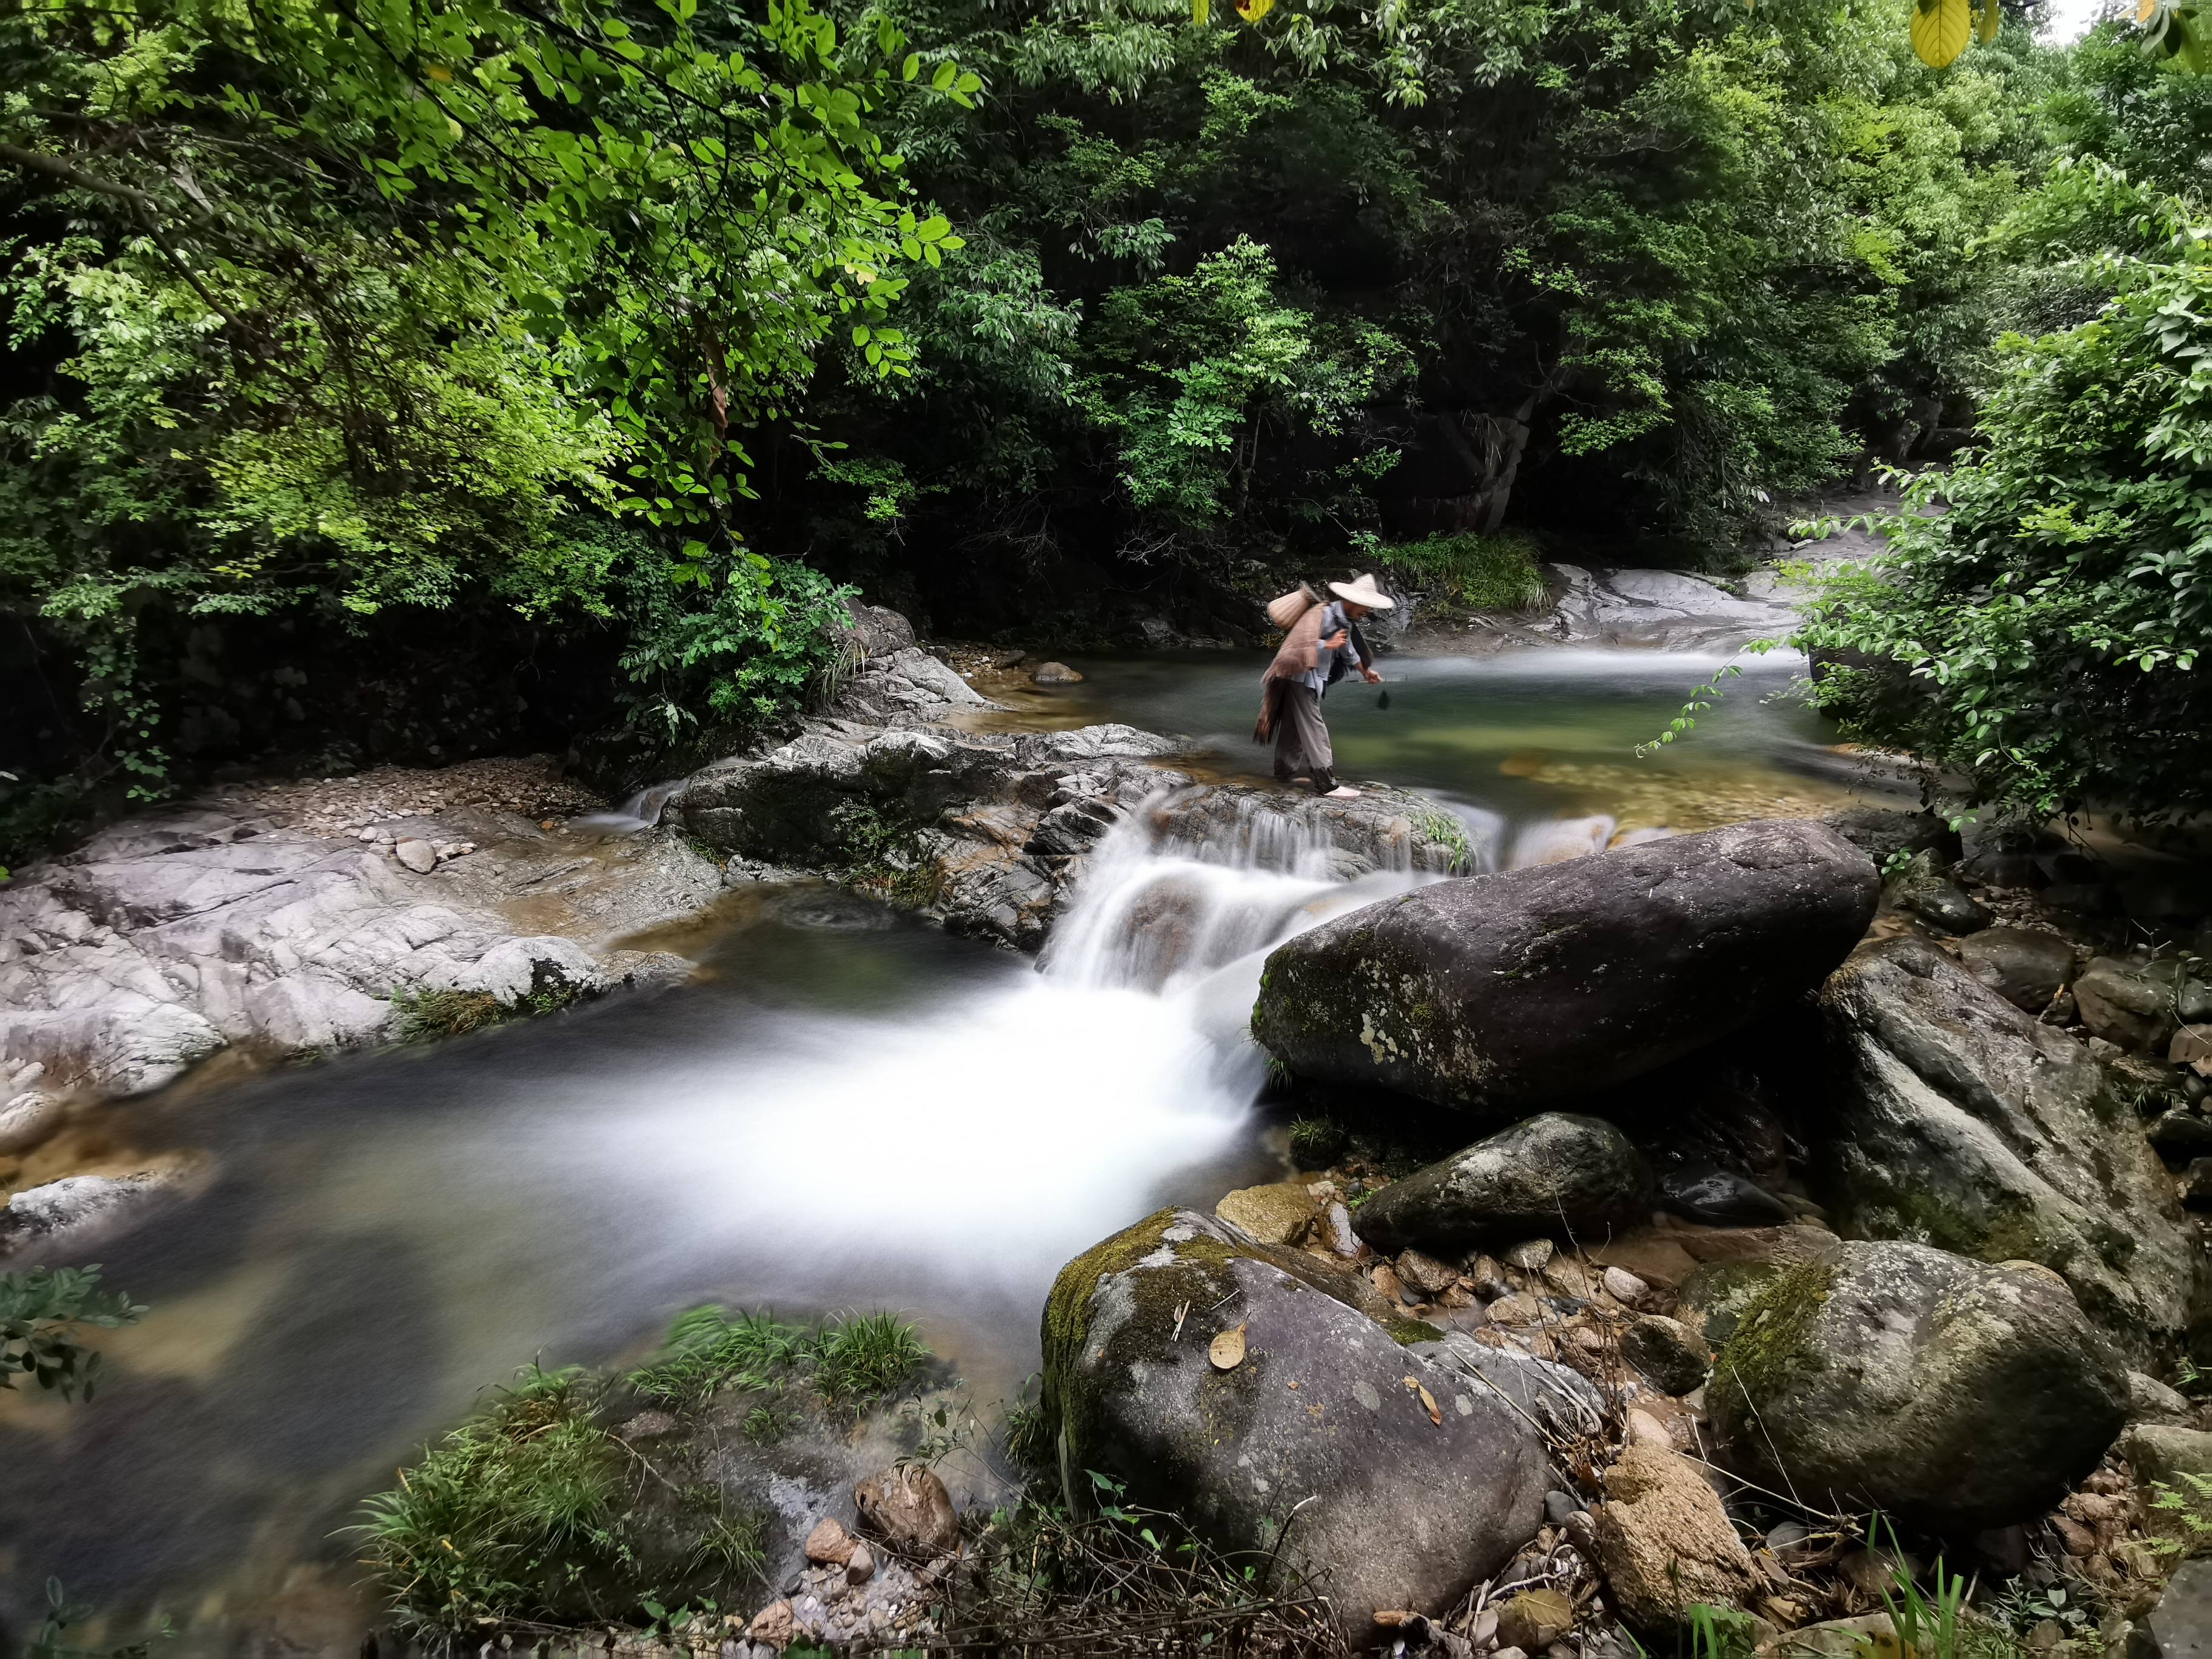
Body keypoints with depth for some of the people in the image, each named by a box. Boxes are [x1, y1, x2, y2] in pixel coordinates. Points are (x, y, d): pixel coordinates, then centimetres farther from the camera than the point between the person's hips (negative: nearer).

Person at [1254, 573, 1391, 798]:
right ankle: (1326, 784, -11)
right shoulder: (1321, 614, -21)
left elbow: (1348, 649, 26)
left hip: (1315, 678, 9)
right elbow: (1301, 643, -30)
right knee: (1314, 728, -10)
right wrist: (1329, 644, -31)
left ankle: (1285, 771, 28)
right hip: (1300, 676, -9)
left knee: (1296, 726, 17)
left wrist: (1366, 672, 37)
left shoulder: (1345, 621, 9)